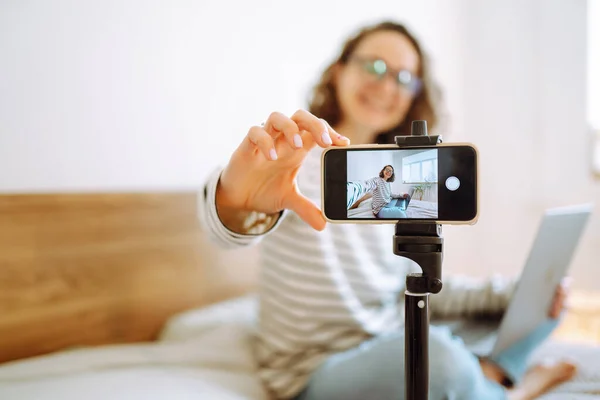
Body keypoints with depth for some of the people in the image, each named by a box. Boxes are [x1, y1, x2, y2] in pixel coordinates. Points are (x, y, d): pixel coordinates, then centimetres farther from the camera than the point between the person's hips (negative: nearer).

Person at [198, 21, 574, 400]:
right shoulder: (295, 157, -13)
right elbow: (227, 225, -35)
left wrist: (516, 292, -7)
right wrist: (236, 201, -60)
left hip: (399, 351, 6)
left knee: (540, 305, 5)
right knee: (437, 356, -33)